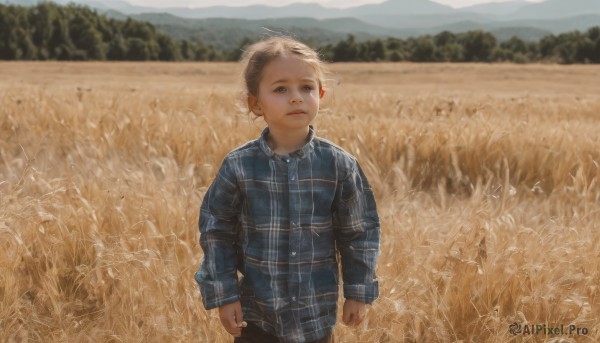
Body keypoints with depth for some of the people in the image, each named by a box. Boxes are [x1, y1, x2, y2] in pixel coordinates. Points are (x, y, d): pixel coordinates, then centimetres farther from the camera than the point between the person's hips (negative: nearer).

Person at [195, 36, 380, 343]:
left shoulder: (340, 165, -8)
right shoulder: (238, 166, -10)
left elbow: (360, 231, 1)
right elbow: (216, 232, -2)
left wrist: (358, 292, 1)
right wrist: (223, 295, -5)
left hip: (317, 312, 1)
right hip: (256, 313, 0)